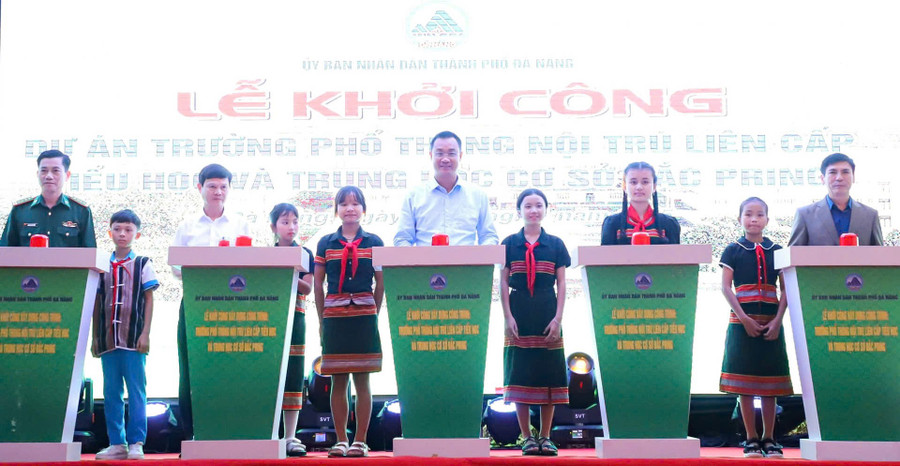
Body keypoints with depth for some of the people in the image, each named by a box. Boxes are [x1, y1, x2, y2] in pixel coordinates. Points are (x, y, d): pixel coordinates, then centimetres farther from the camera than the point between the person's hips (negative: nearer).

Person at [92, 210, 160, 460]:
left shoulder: (142, 264, 3)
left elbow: (149, 300, 0)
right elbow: (97, 303, 13)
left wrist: (145, 334, -8)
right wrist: (95, 338, 9)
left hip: (134, 339, -3)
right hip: (108, 340, 3)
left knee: (136, 391, -3)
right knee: (111, 393, 5)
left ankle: (136, 442, 1)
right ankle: (116, 443, 11)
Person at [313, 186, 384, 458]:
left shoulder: (373, 243, 5)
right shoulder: (326, 243, 7)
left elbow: (380, 283, 9)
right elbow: (318, 283, 9)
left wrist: (373, 313, 5)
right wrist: (322, 319, 7)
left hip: (364, 317, -1)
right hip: (334, 316, 1)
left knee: (362, 380, 1)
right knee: (338, 381, 4)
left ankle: (360, 441, 6)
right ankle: (340, 441, 11)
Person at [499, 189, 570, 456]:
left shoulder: (555, 244, 6)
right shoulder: (509, 244, 5)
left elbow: (561, 284, 5)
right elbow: (503, 283, 3)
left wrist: (558, 318, -4)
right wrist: (508, 318, -5)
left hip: (547, 316, 1)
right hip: (519, 315, -1)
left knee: (548, 375, 2)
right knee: (520, 374, -1)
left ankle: (545, 437, 10)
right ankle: (527, 437, 7)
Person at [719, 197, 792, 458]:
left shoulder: (777, 251, 9)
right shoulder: (733, 251, 3)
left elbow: (785, 289, 6)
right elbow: (726, 286, -3)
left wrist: (777, 321, -7)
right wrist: (744, 319, -12)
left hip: (771, 323, 2)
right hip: (742, 322, -2)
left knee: (770, 382, 3)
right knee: (745, 383, -1)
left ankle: (769, 439, 10)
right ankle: (751, 439, 5)